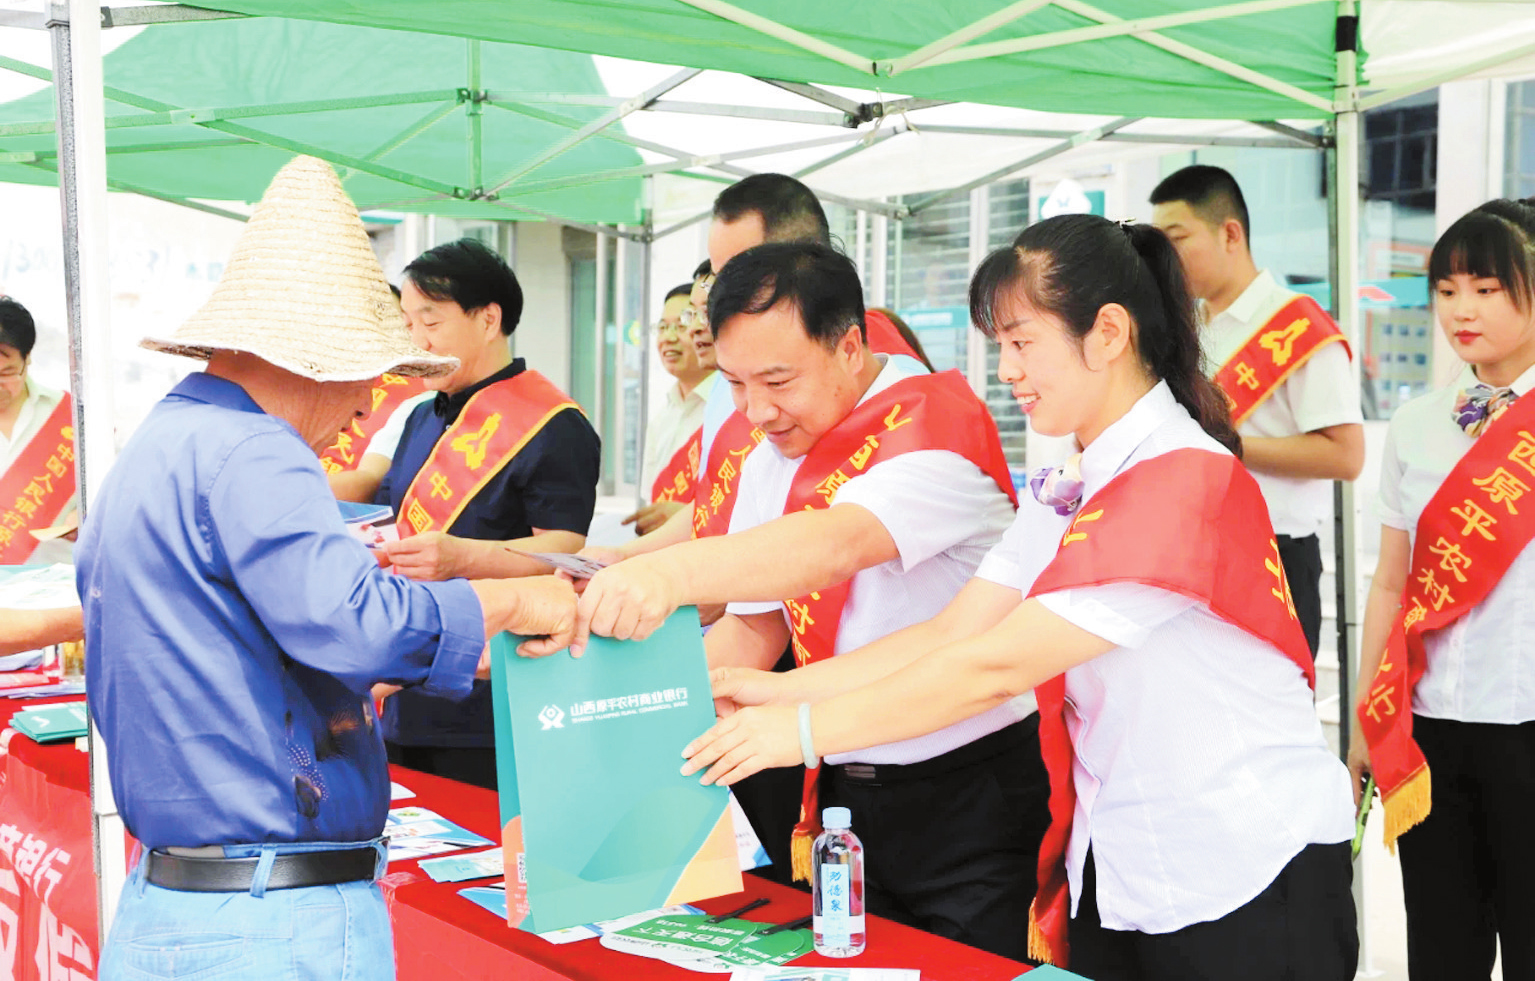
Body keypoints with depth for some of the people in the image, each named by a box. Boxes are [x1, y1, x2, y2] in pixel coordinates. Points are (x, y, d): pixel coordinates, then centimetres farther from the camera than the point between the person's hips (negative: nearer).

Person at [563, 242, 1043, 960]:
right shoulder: (769, 462, 8)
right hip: (844, 789, 7)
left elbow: (843, 540, -35)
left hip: (969, 793, -6)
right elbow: (753, 630, 11)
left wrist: (674, 572, -50)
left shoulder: (935, 416, -17)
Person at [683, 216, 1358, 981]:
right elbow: (952, 634, 2)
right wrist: (781, 690, -7)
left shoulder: (1185, 485, -22)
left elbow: (996, 667, -23)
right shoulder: (1064, 494, 8)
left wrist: (805, 730, -19)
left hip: (1248, 882, -7)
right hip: (1115, 874, 8)